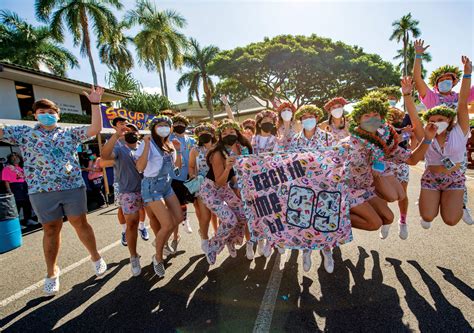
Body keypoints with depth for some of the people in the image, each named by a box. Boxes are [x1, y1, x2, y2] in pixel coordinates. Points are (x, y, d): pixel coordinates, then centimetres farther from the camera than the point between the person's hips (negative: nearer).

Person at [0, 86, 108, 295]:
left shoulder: (70, 133, 8)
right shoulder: (24, 133, 11)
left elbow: (95, 129, -3)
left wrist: (95, 104, -9)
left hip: (73, 187, 0)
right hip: (42, 191, 1)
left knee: (80, 224, 7)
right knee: (51, 230, 11)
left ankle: (96, 257, 26)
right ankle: (52, 272, 28)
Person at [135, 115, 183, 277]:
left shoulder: (170, 145, 10)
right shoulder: (148, 144, -12)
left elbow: (177, 166, 11)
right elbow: (140, 167, -24)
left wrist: (178, 150, 1)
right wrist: (146, 144, -28)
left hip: (167, 184, 8)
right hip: (152, 186, -8)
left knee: (179, 217, 9)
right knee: (167, 224, -14)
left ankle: (159, 242, 35)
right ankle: (158, 257, 12)